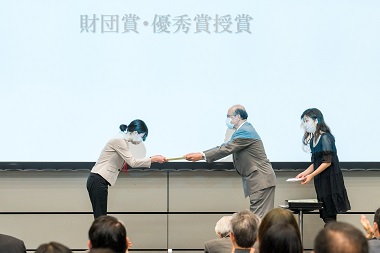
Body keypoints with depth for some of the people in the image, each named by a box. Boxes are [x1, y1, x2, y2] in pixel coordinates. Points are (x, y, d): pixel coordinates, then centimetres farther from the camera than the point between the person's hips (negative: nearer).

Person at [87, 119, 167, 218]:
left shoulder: (123, 142, 17)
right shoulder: (119, 141, -13)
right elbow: (133, 162, -17)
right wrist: (153, 159, -12)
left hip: (98, 181, 10)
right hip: (98, 181, -10)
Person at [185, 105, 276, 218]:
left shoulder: (245, 132, -15)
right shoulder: (244, 130, 18)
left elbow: (226, 149, -18)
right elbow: (225, 147, 16)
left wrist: (202, 156, -13)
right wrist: (200, 154, 8)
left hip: (261, 182, -11)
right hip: (259, 180, 11)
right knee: (260, 218, 9)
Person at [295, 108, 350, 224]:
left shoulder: (325, 138, -11)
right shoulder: (313, 139, 15)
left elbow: (328, 162, -16)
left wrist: (311, 175, -20)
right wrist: (304, 173, 3)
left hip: (330, 180, -8)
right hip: (321, 180, 8)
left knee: (329, 215, -9)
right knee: (326, 215, 7)